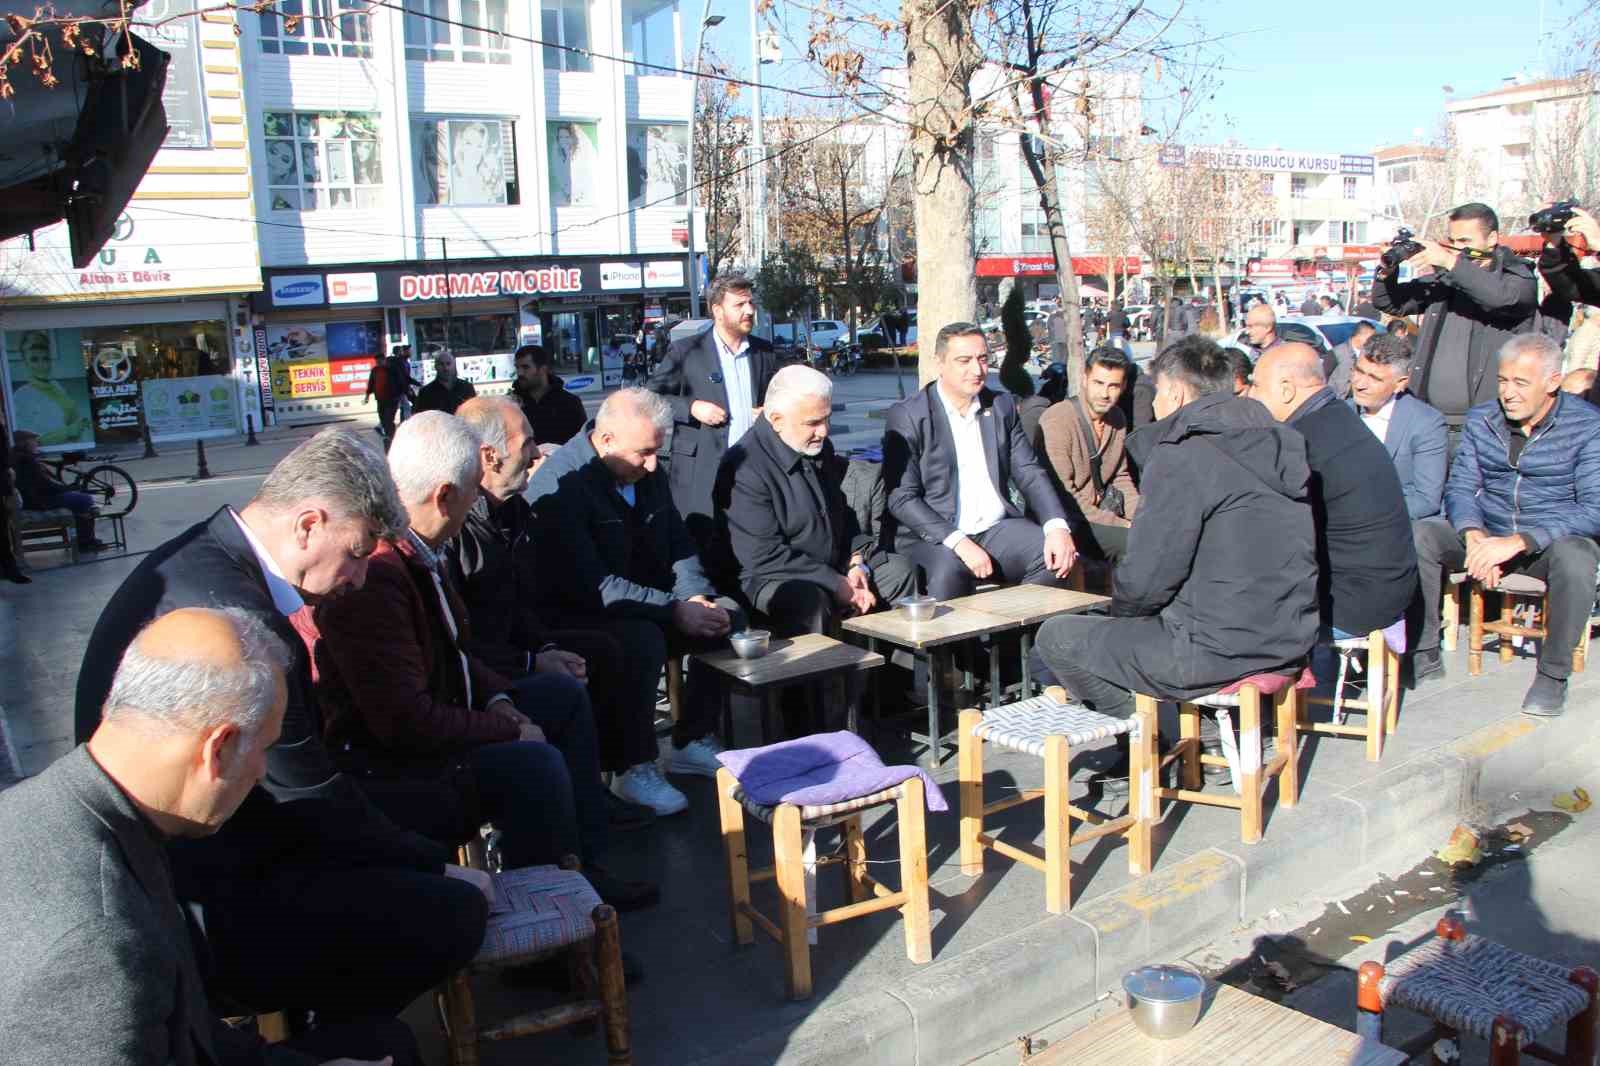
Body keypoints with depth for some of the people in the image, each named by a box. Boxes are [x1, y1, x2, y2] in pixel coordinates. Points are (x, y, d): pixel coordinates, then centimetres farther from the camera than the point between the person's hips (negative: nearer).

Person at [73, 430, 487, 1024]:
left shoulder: (198, 557, 4)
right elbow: (311, 800, -20)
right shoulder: (237, 616, -28)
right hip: (202, 910, -11)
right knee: (455, 912, -14)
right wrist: (438, 867, -6)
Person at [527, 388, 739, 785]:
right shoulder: (559, 486, -21)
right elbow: (590, 584, -28)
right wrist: (674, 610, -27)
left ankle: (692, 741, 3)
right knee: (644, 640, -35)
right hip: (578, 617, -8)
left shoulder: (647, 472, 6)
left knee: (728, 614, -5)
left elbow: (678, 542, 11)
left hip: (646, 607, 8)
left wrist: (697, 597, -10)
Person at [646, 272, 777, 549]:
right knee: (699, 544, -4)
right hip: (700, 471, -4)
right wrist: (692, 408, -12)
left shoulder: (764, 352, 12)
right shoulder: (686, 352, 0)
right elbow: (649, 398, 2)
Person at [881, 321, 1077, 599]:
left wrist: (1057, 527, -10)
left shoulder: (1002, 406, 11)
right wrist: (958, 542, -23)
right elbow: (901, 498, -11)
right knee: (948, 570, -35)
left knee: (1058, 557, -16)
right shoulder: (908, 416, -6)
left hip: (998, 530, 5)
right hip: (933, 537, -5)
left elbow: (1029, 472, 10)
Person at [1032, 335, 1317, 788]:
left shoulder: (1182, 455, -16)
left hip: (1218, 650, -9)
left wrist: (1120, 610, 6)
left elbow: (1147, 576, -17)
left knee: (1056, 637, 3)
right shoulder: (1278, 442, 10)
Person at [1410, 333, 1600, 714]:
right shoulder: (1481, 420, 2)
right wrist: (1475, 535, -23)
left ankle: (1553, 673, -15)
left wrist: (1518, 541, -30)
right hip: (1488, 532, 3)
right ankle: (1425, 654, -11)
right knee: (1417, 536, -23)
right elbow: (1460, 487, -1)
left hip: (1555, 538, -3)